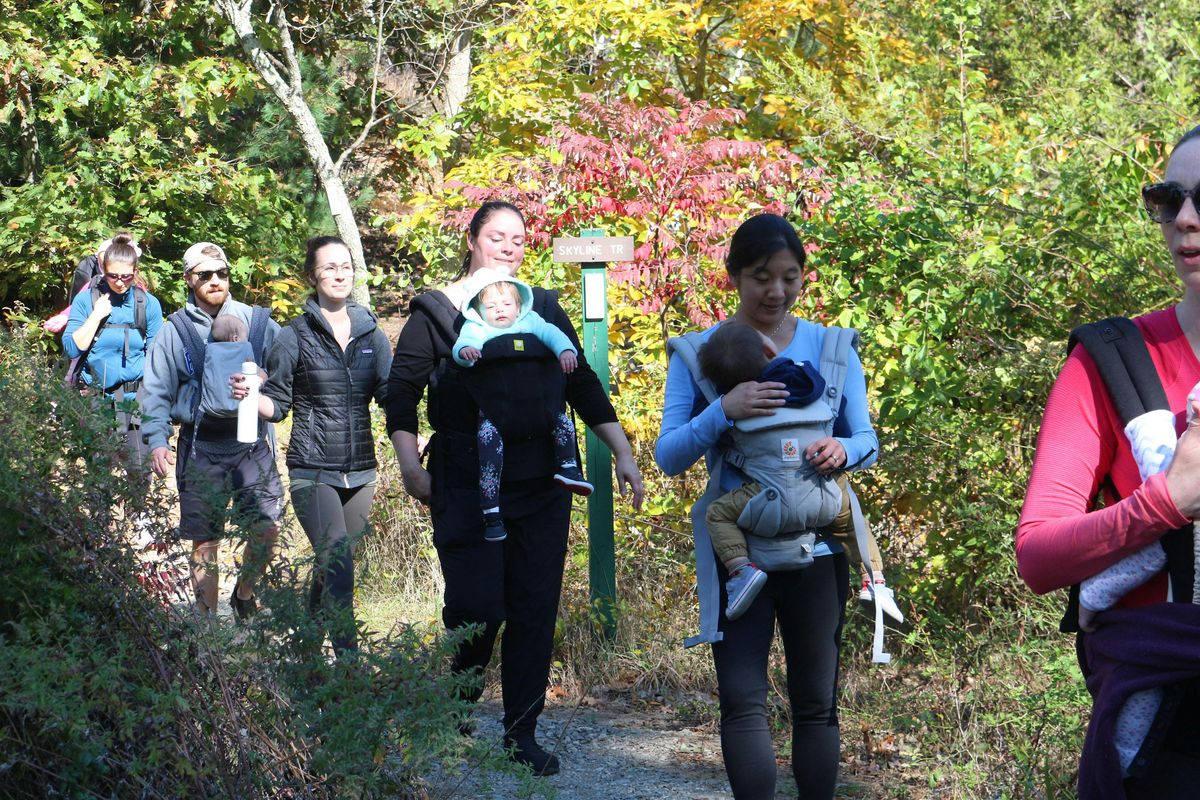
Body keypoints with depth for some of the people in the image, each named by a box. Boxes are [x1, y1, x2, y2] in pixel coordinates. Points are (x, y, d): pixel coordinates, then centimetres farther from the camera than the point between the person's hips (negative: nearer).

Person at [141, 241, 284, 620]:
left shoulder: (255, 321, 5)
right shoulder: (174, 332, 5)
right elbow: (157, 392, 6)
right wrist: (157, 439, -8)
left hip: (252, 442, 0)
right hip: (201, 449, 0)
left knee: (267, 527, -7)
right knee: (205, 542, 5)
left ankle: (244, 595, 21)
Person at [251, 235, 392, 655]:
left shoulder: (371, 332, 8)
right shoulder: (295, 336, -2)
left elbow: (391, 395, 2)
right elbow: (277, 404, 0)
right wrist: (250, 395, -21)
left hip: (360, 473, 4)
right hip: (313, 472, -4)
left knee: (331, 565, 13)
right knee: (338, 567, -17)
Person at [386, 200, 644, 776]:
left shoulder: (543, 310, 13)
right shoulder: (436, 312, 2)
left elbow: (583, 385, 16)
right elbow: (401, 392, 2)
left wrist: (623, 453, 11)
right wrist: (410, 466, -8)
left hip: (541, 489, 4)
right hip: (466, 488, -3)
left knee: (535, 610, 2)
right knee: (476, 607, -9)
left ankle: (522, 735, 11)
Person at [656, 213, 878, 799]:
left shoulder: (831, 346, 4)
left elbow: (867, 439, 6)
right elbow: (668, 456, -6)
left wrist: (842, 450, -18)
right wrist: (724, 410, -24)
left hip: (816, 546, 1)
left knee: (816, 702, 8)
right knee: (742, 701, -5)